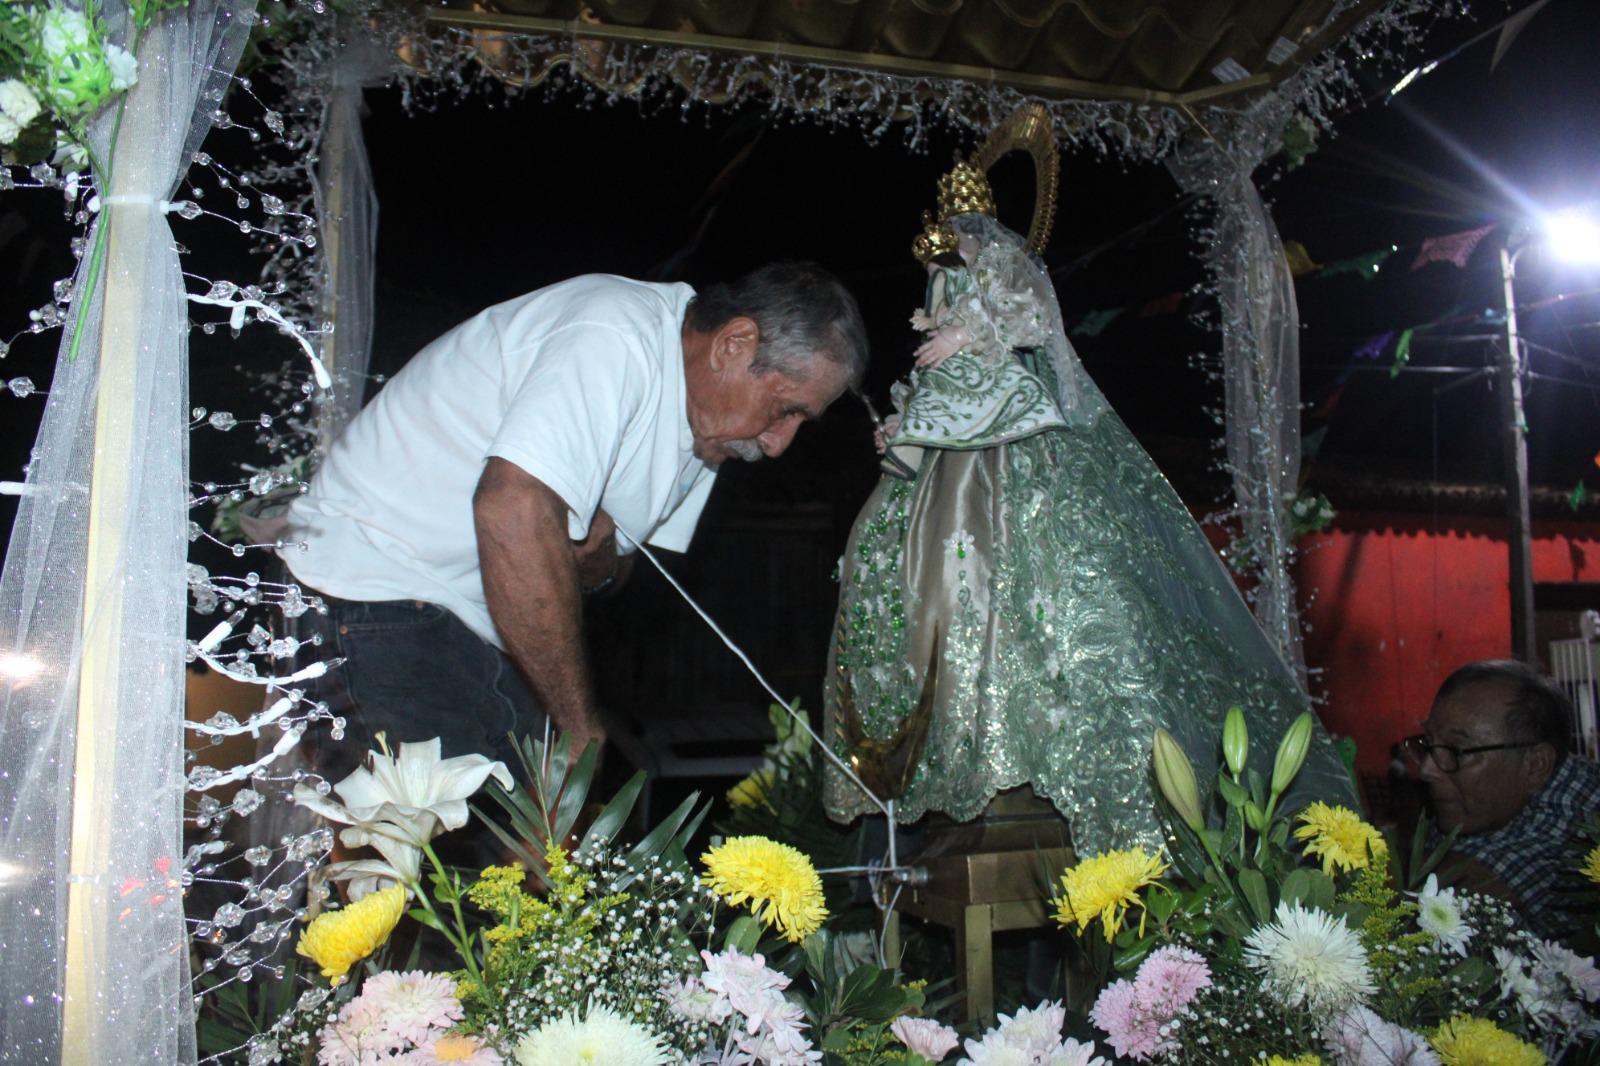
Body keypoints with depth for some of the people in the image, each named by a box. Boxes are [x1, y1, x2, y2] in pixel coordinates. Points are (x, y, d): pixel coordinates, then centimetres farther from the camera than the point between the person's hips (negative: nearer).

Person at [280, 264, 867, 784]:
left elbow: (606, 562, 10)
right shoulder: (615, 336, -22)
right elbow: (513, 511, -35)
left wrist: (598, 553, -16)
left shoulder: (707, 418, 8)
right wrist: (581, 727, -27)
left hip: (486, 631, 9)